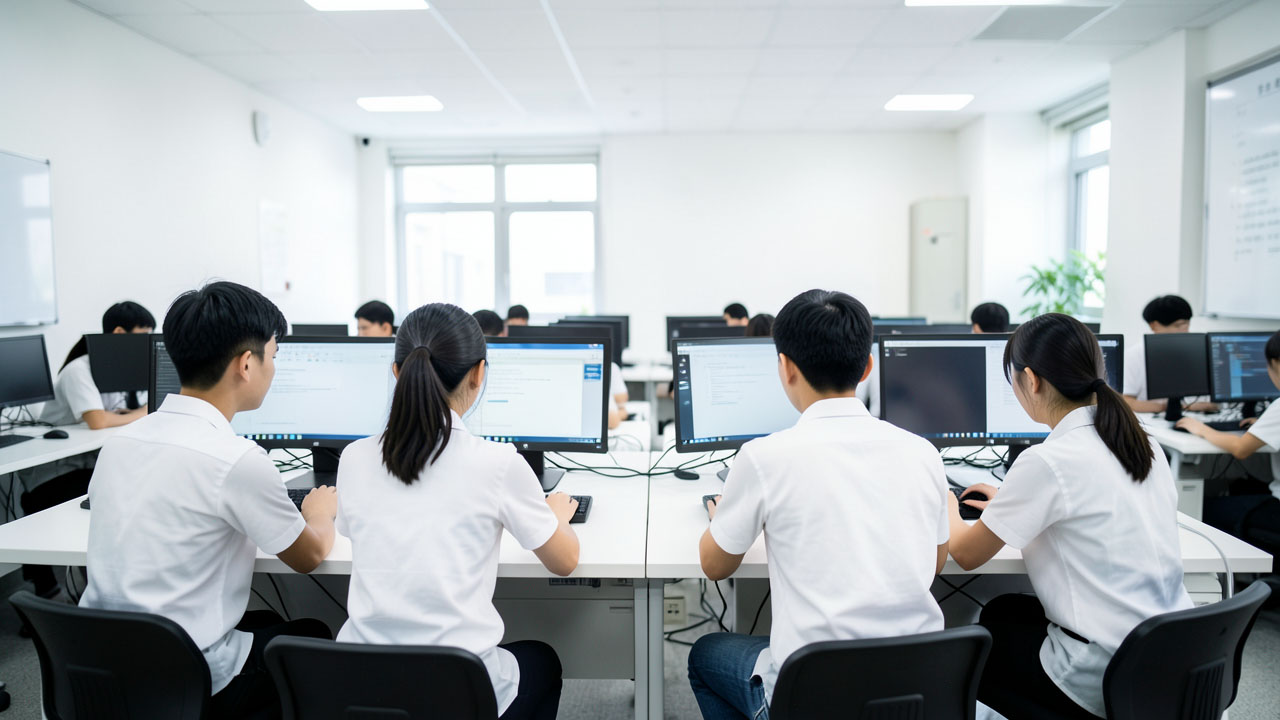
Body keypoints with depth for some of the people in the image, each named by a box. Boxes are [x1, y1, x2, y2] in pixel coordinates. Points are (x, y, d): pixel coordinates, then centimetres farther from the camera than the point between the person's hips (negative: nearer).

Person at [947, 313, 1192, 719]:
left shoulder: (1046, 462, -22)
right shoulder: (1142, 444, 1)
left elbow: (966, 555, -9)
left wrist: (949, 513, 12)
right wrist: (1009, 504, 26)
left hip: (1107, 681, -7)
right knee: (1002, 610, 25)